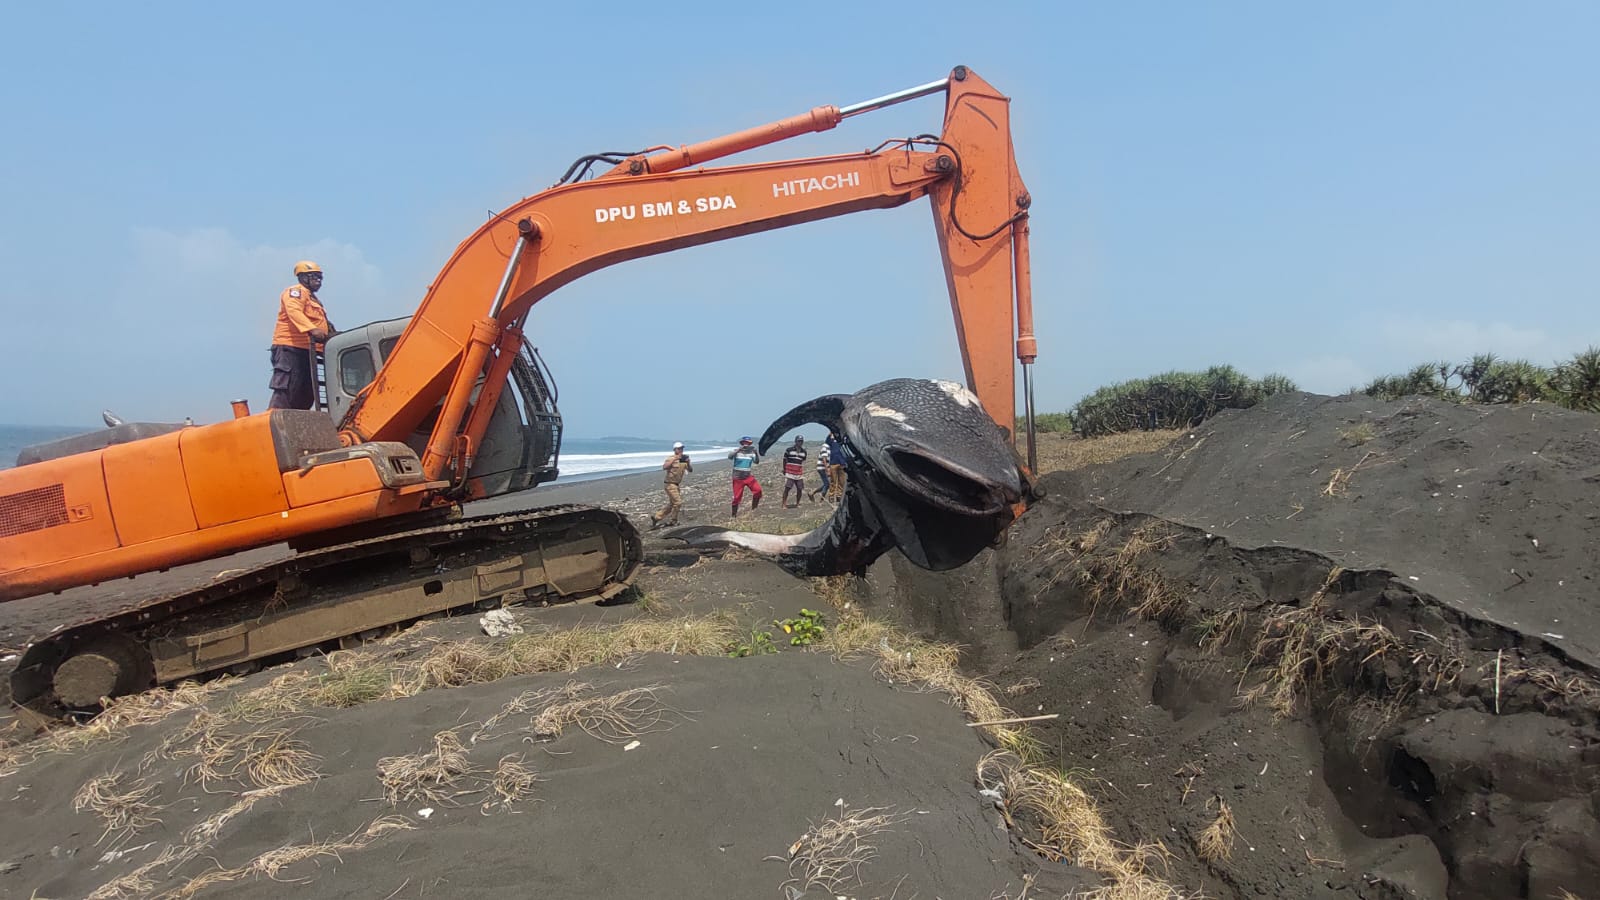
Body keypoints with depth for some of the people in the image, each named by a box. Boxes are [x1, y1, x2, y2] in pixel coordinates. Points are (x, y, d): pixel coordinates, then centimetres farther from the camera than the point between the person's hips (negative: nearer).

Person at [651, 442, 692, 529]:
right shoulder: (671, 458, -12)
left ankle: (656, 518, 21)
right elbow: (664, 467, -29)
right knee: (678, 502, -10)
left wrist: (688, 463, -14)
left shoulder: (683, 460, 9)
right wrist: (674, 459, -33)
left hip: (676, 485, 9)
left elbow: (690, 470, 5)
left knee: (671, 504, 15)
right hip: (670, 484, -9)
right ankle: (673, 521, 5)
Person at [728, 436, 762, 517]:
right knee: (737, 497, -1)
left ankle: (753, 508, -1)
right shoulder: (737, 451, -1)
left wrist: (756, 453, -25)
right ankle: (734, 515, 13)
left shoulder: (751, 452, 4)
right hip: (738, 478, -2)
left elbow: (757, 461, -8)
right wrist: (739, 450, -30)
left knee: (758, 490, -18)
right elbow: (730, 457, -20)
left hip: (749, 477, 2)